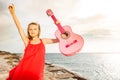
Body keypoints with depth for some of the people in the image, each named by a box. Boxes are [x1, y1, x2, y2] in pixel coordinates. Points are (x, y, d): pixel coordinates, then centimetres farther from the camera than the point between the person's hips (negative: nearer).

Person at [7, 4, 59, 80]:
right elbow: (19, 27, -3)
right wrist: (13, 13, -11)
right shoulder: (27, 41, 6)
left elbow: (58, 39, 14)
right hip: (23, 70, 0)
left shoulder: (43, 41, 10)